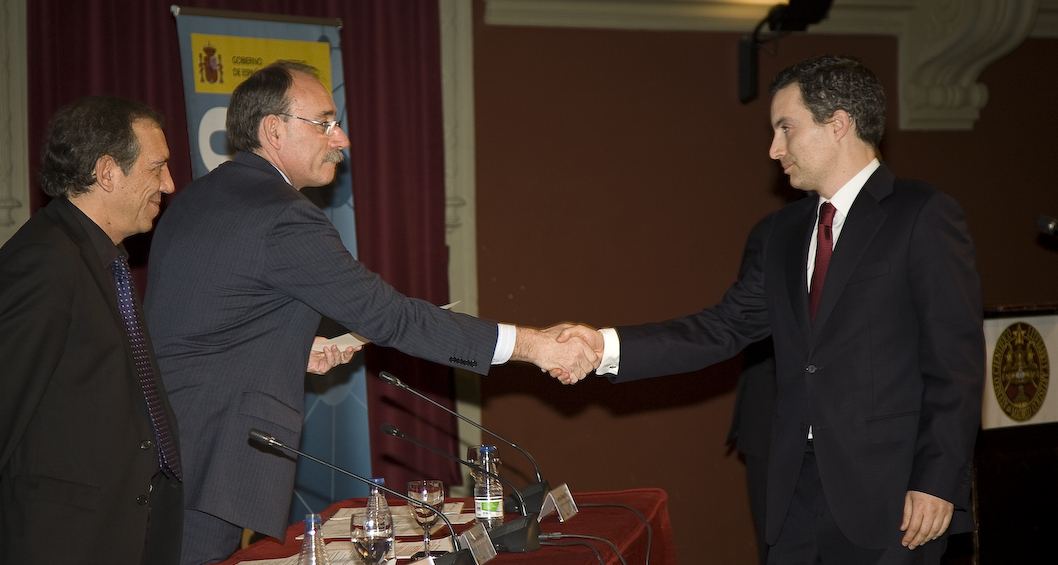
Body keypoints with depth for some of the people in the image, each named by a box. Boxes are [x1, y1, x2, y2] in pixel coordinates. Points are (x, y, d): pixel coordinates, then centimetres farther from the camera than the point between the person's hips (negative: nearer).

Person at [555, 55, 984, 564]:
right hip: (798, 493, 6)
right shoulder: (788, 229, 16)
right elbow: (726, 328, 9)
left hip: (891, 497, -6)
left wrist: (936, 483, -15)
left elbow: (956, 364, -10)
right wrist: (609, 346, -3)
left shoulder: (924, 216, -7)